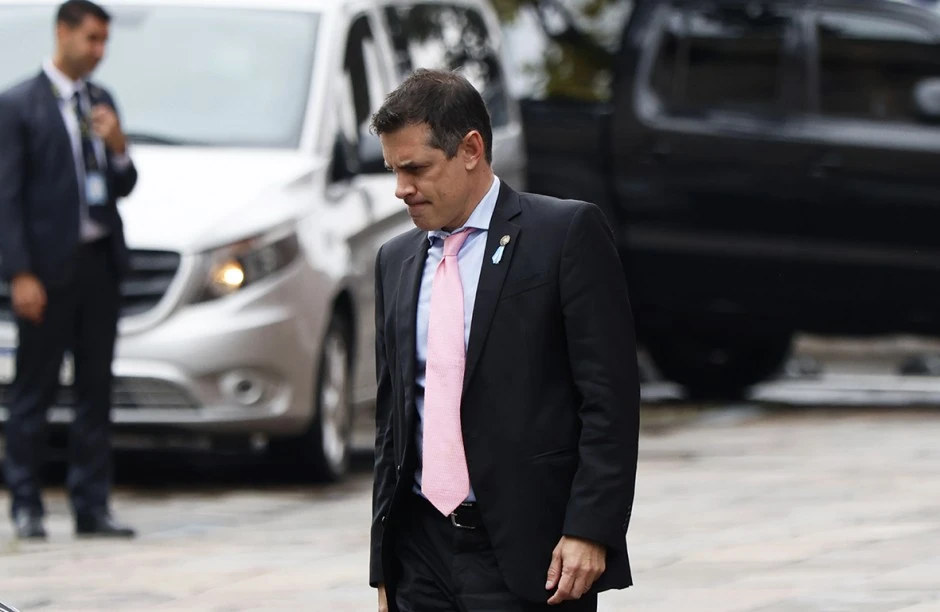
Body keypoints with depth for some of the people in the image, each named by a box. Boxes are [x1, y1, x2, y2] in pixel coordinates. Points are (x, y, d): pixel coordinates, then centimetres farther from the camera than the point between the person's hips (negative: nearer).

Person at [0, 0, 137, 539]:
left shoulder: (101, 102, 13)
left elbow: (124, 187, 16)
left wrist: (118, 147, -6)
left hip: (100, 262, 6)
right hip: (49, 266, -6)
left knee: (96, 390, 6)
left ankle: (92, 506, 10)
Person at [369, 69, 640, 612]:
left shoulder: (568, 234, -3)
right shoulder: (396, 261, 16)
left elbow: (610, 396, -8)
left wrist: (589, 531, -15)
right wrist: (385, 567, 15)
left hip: (530, 553, -6)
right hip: (423, 549, 6)